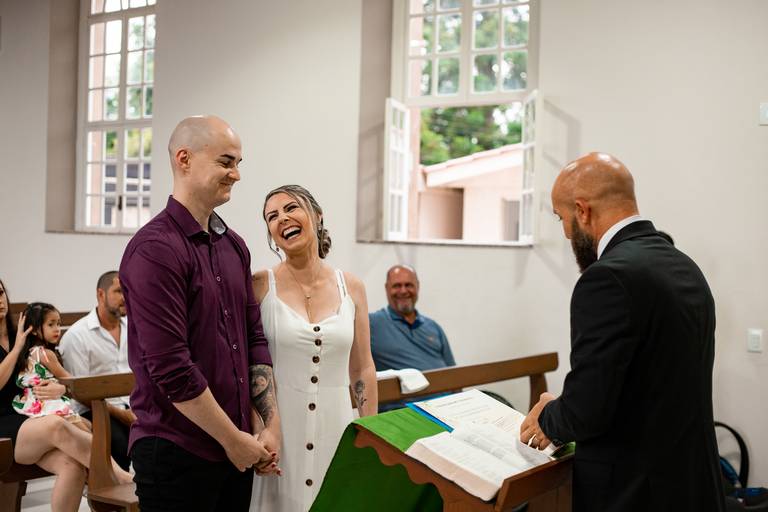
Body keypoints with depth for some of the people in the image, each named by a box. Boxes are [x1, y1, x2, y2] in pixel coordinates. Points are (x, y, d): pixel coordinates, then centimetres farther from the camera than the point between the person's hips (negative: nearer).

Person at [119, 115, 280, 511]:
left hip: (238, 450, 7)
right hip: (175, 453, -7)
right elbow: (170, 367, -20)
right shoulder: (155, 248, -16)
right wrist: (233, 438, -13)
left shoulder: (234, 245, 9)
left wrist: (272, 424, 2)